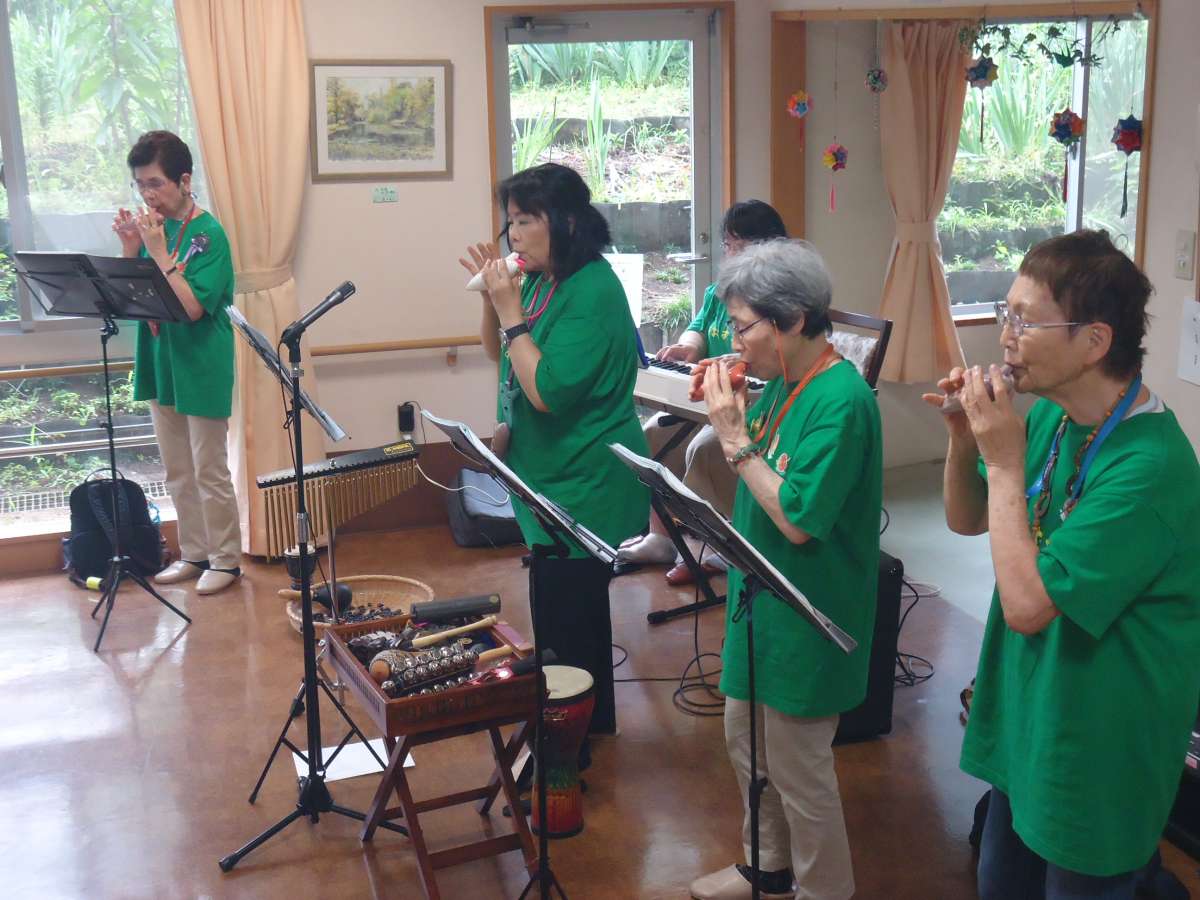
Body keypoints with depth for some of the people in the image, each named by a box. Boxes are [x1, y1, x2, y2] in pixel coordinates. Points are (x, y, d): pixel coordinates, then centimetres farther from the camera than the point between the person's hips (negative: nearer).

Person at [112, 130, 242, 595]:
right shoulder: (151, 227, 4)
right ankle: (194, 553, 29)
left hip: (201, 369, -7)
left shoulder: (209, 234, -14)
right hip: (160, 365, 7)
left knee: (210, 474, 3)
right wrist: (130, 247, -8)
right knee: (177, 474, 16)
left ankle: (226, 560, 17)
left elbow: (193, 306, -22)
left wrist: (159, 253, -23)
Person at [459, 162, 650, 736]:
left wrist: (510, 311, -24)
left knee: (568, 620, 1)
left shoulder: (593, 292, -22)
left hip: (585, 489, -9)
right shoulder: (539, 280, 3)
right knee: (559, 608, 21)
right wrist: (492, 296, -2)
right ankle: (588, 720, 39)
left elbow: (547, 390, -28)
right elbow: (499, 354, 14)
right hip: (547, 476, 10)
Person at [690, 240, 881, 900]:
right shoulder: (783, 381, 2)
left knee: (797, 769, 7)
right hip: (762, 598, 9)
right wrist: (728, 413, -5)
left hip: (807, 618, -9)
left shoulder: (840, 401, -24)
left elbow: (797, 520, -26)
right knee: (745, 740, 23)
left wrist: (736, 439, -23)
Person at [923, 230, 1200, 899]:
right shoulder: (1054, 417, -3)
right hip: (1027, 720, 8)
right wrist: (965, 438, -10)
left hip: (1097, 750, -8)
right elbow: (966, 521, 8)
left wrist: (1004, 462, -25)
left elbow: (1027, 604, -30)